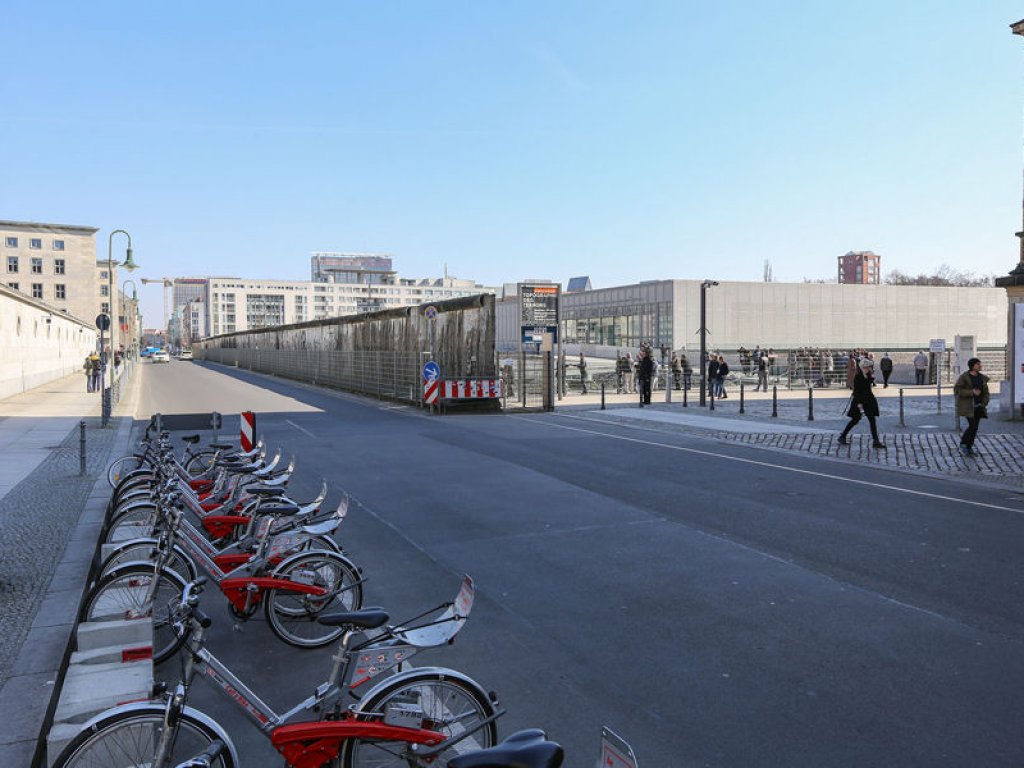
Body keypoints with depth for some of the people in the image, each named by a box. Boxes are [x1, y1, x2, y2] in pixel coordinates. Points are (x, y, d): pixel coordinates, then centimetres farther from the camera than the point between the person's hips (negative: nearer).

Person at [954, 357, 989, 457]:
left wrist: (984, 404, -1)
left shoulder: (982, 378, 8)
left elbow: (986, 392, 13)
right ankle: (963, 444, 5)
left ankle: (969, 447, 16)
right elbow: (956, 389, -14)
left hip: (978, 406, 6)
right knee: (972, 426, -13)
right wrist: (972, 392, -20)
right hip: (967, 406, -6)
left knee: (975, 427, 5)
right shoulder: (964, 377, -9)